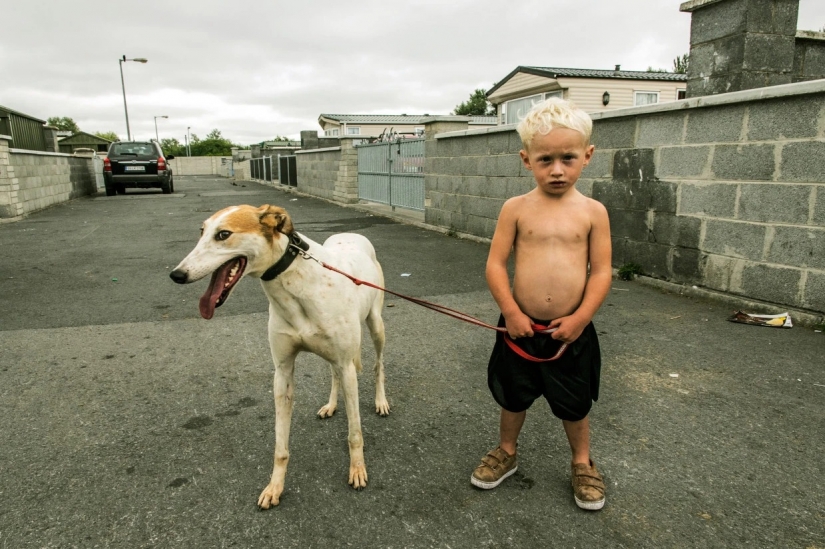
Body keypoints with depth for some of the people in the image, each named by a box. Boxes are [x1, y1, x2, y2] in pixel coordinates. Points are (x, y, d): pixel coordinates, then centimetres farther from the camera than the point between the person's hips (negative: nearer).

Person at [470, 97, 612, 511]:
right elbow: (495, 263, -7)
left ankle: (582, 463, 41)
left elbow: (601, 271, -5)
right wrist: (511, 312, -14)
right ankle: (506, 452, 44)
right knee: (513, 396, 19)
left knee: (574, 404, 16)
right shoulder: (516, 208, -6)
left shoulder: (593, 212, -5)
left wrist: (579, 318, -13)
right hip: (520, 327, 1)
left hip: (571, 330, 0)